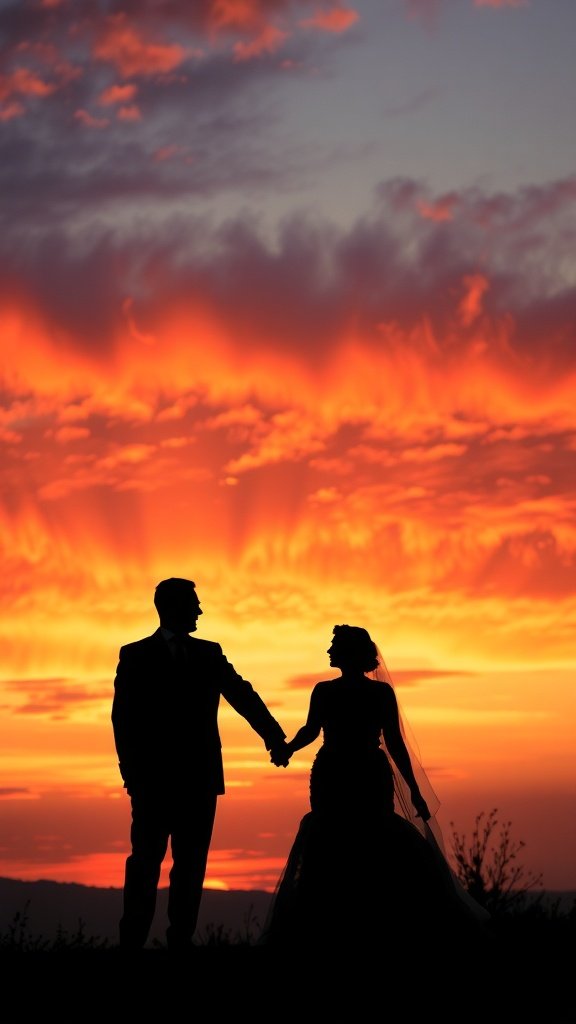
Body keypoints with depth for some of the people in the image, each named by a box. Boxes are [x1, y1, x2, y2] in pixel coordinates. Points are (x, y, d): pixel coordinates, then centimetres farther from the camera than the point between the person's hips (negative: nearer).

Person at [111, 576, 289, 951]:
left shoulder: (209, 654, 13)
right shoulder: (135, 655, 4)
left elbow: (243, 695, 2)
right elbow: (124, 717, -1)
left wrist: (274, 736, -12)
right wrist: (132, 774, -9)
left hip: (200, 779, 3)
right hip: (154, 779, -3)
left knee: (191, 864, 3)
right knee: (146, 863, -4)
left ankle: (181, 939, 6)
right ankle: (132, 940, -1)